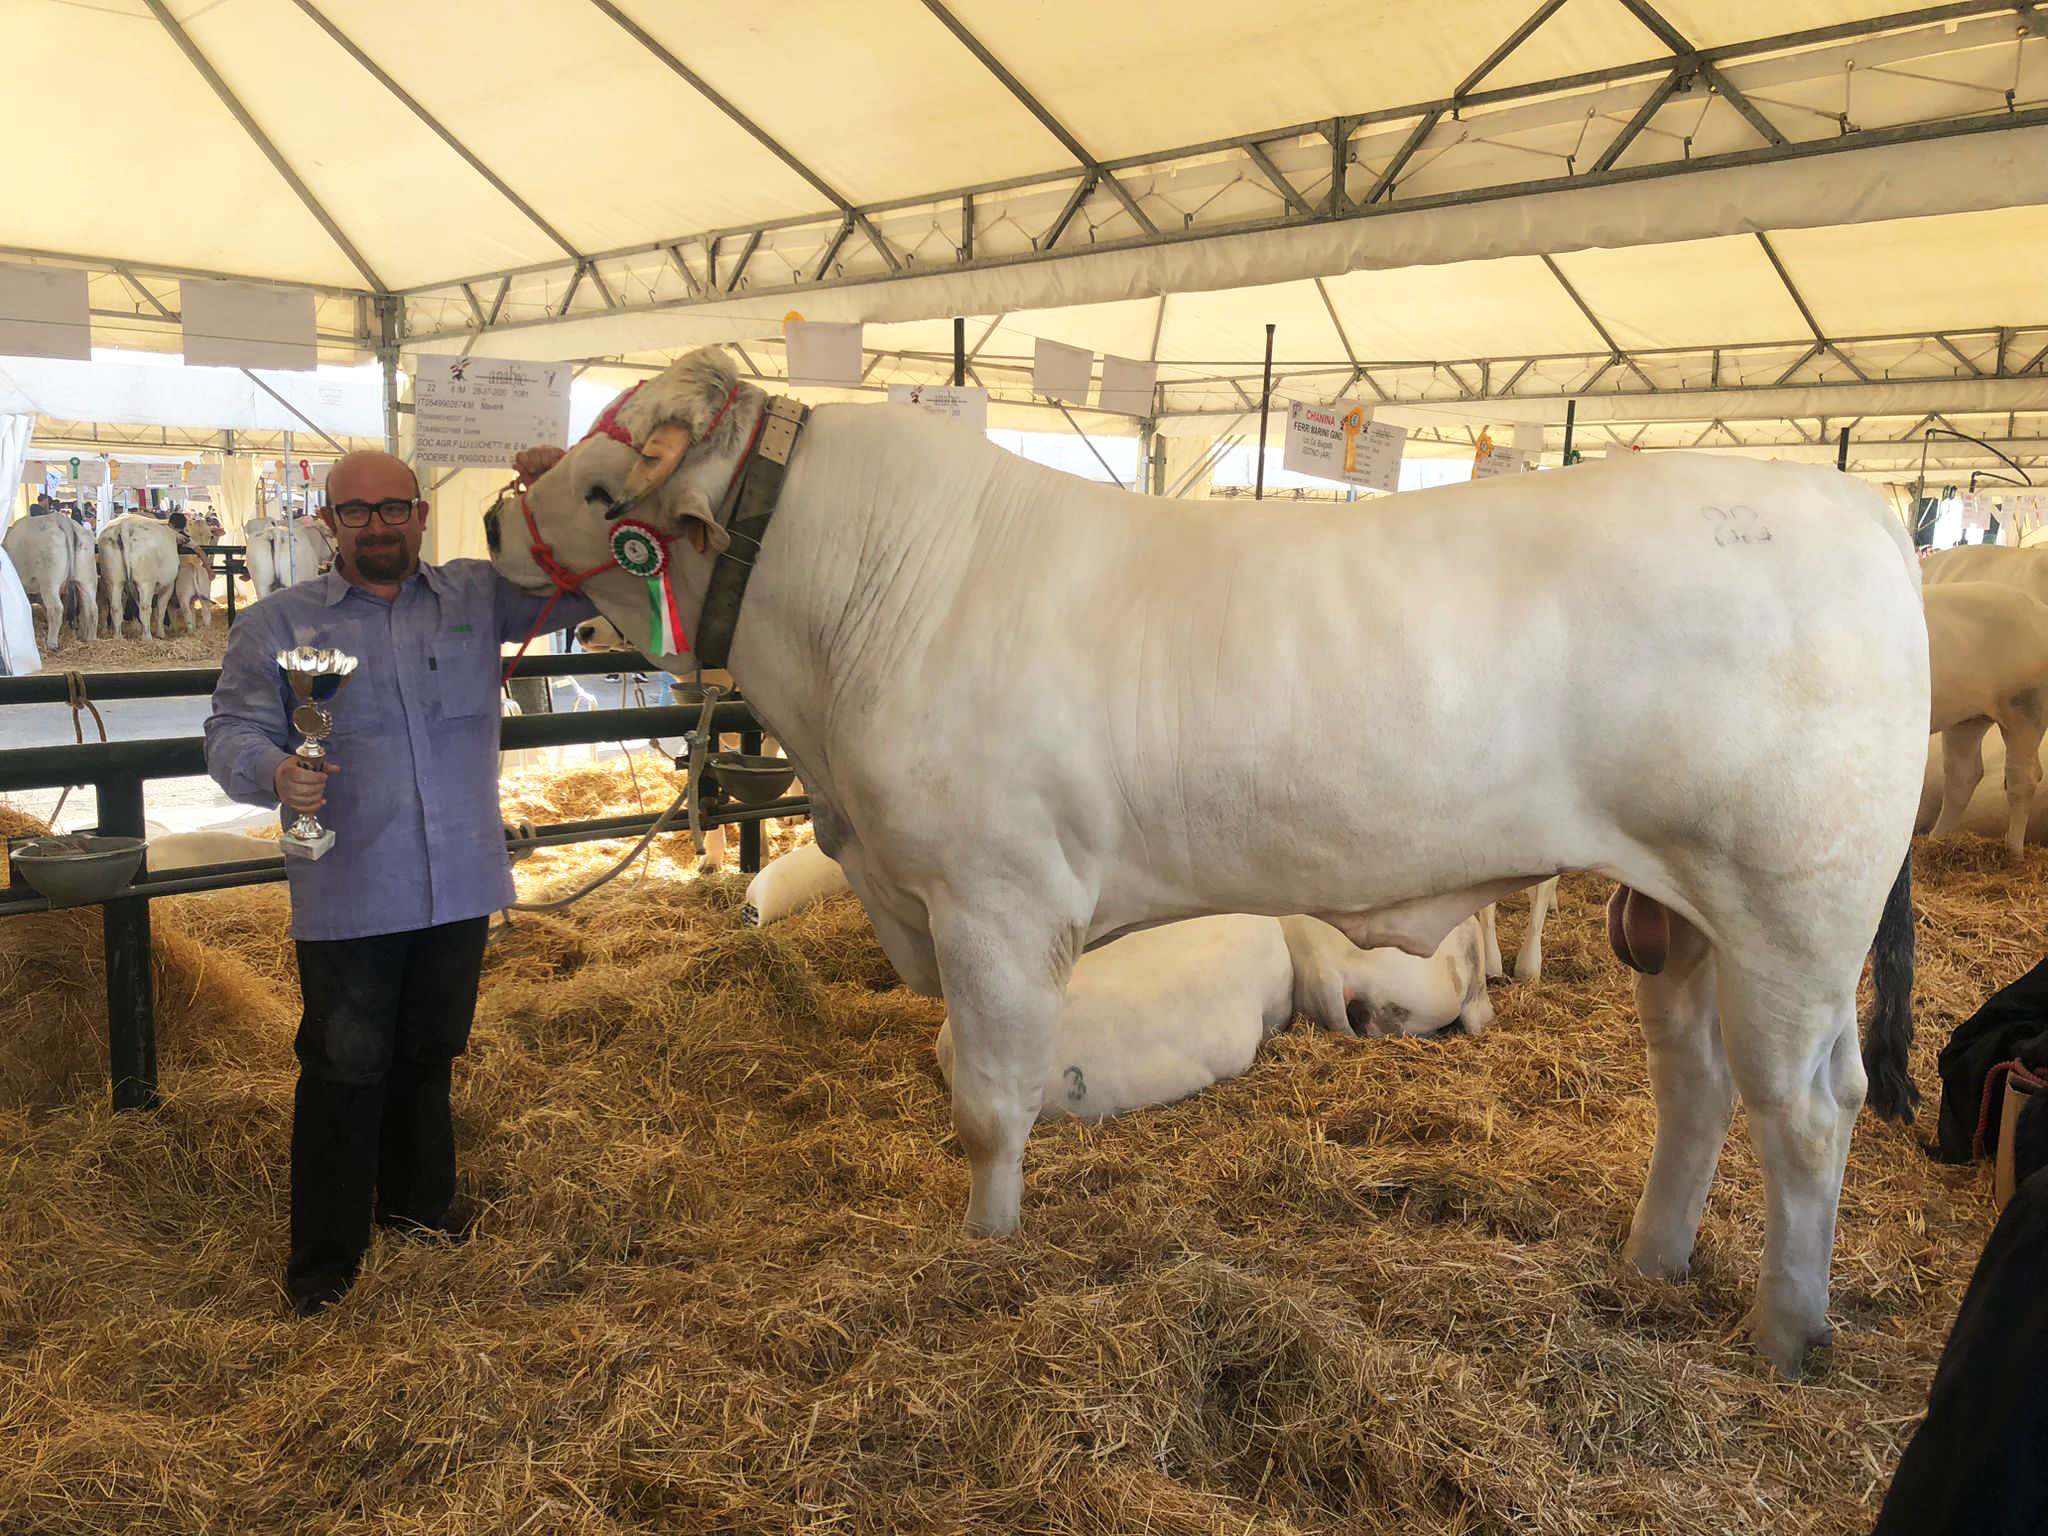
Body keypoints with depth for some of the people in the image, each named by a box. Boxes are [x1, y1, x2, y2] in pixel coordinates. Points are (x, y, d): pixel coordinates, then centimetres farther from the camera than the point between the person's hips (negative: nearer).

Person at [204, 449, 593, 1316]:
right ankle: (325, 1256, 18)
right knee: (345, 1069, 2)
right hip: (347, 895, -3)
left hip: (460, 885, 3)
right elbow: (232, 730, -5)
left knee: (428, 1056, 19)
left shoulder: (479, 596, 7)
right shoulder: (278, 623, 2)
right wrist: (274, 773, -28)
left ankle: (418, 1202, 40)